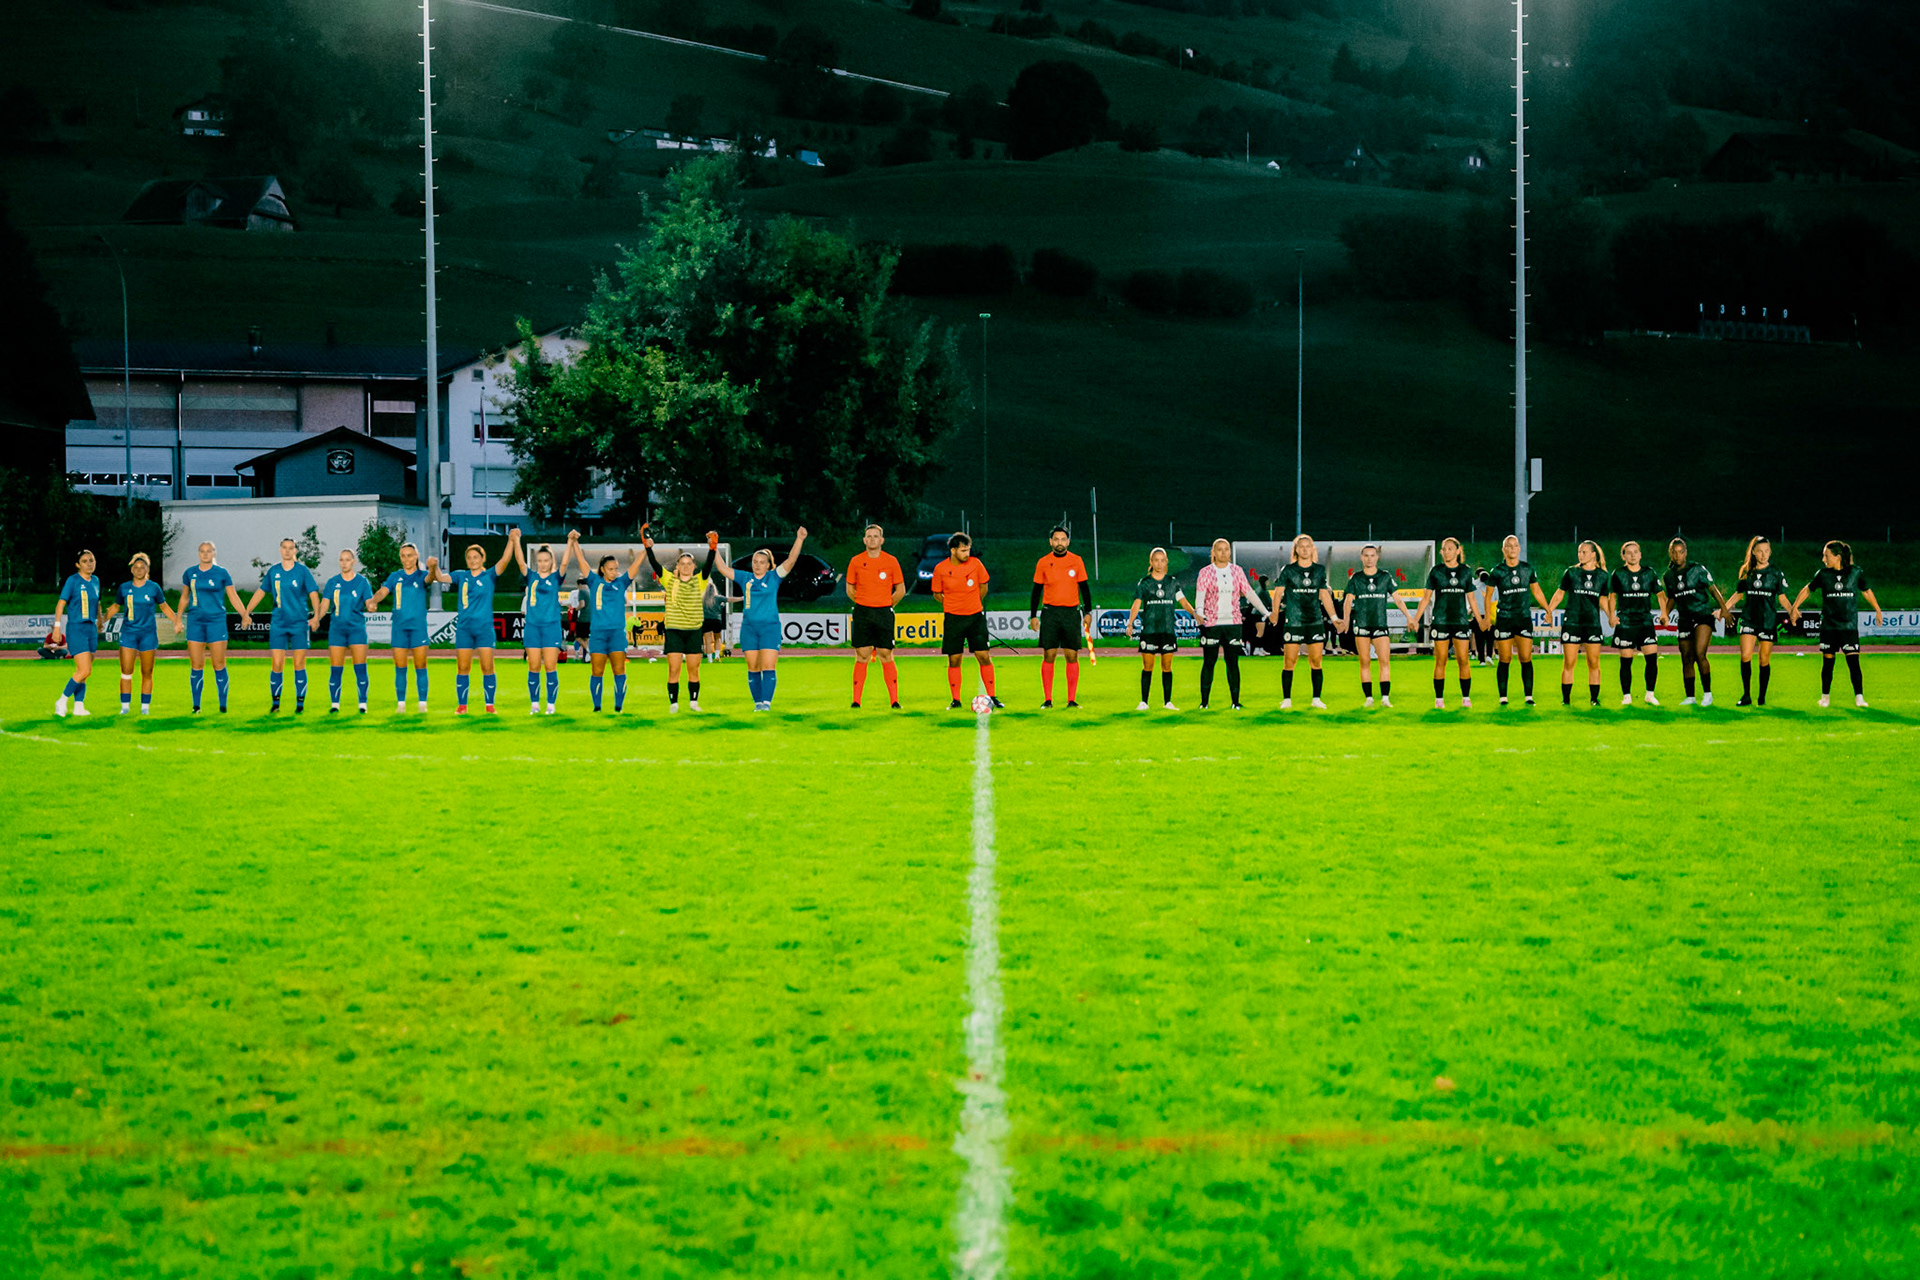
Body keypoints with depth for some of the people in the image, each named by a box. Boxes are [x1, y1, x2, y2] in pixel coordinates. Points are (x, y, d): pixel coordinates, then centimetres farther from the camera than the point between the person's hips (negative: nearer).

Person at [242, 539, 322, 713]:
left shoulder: (302, 571, -1)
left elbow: (314, 594, -4)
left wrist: (316, 616, -17)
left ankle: (300, 702, 6)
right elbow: (260, 592, 15)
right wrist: (246, 613, 13)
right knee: (277, 665, -2)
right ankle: (275, 702, 9)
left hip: (299, 623, -2)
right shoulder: (273, 571, 7)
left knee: (299, 664, -1)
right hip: (278, 624, 2)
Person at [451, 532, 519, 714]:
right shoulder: (461, 576, 10)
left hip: (484, 627, -2)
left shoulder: (489, 576, 2)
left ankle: (489, 705, 3)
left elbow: (504, 561, -11)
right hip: (464, 628, 2)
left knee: (487, 668, -5)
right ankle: (461, 705, 9)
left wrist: (512, 540, -24)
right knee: (462, 668, 2)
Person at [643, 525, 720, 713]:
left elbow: (709, 566, -10)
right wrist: (648, 547, -20)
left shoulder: (699, 581, 4)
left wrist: (712, 548, -26)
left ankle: (693, 701, 18)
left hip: (694, 631, 1)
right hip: (674, 631, -1)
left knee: (694, 668, 6)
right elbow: (655, 565, -7)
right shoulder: (669, 580, 3)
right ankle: (673, 703, 2)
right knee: (673, 669, -4)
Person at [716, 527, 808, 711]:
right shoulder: (745, 578, 10)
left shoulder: (774, 577, 3)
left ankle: (767, 701, -13)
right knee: (753, 667, 4)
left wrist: (799, 540, -18)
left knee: (768, 666, -11)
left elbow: (791, 560, -6)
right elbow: (724, 569, 11)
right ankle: (758, 702, 11)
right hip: (749, 628, 3)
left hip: (770, 627, -3)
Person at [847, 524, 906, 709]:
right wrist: (864, 604, 9)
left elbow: (901, 590, 9)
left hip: (884, 612, -1)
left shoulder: (891, 562, 2)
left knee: (886, 657, -2)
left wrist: (887, 605, 7)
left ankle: (894, 701, 0)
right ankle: (856, 701, 0)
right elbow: (850, 589, 14)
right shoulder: (856, 562, 4)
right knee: (861, 657, -1)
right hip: (862, 613, 1)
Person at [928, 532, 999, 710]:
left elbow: (983, 588, 11)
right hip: (953, 618, -1)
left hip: (976, 616, 1)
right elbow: (937, 594, 7)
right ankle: (956, 700, 9)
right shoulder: (940, 569, -6)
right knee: (954, 660, 1)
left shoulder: (975, 564, -3)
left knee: (984, 657, -3)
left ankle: (991, 697, 4)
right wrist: (953, 605, 5)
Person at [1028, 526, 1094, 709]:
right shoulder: (1043, 563, 3)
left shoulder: (1077, 561, 5)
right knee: (1048, 656, -3)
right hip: (1050, 612, 0)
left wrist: (1088, 612, 4)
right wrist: (1033, 616, 3)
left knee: (1072, 656, -1)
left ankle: (1072, 699, 4)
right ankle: (1047, 699, 1)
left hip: (1072, 613, 0)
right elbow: (1036, 590, 8)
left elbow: (1084, 588, 9)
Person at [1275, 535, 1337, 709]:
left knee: (1316, 660, 2)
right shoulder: (1288, 570, 1)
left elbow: (1324, 595, 15)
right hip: (1293, 621, -3)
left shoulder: (1320, 570, 9)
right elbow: (1279, 593, -3)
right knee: (1290, 661, -3)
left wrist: (1333, 617, 13)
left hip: (1315, 621, 3)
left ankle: (1316, 699, 10)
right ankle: (1286, 699, 4)